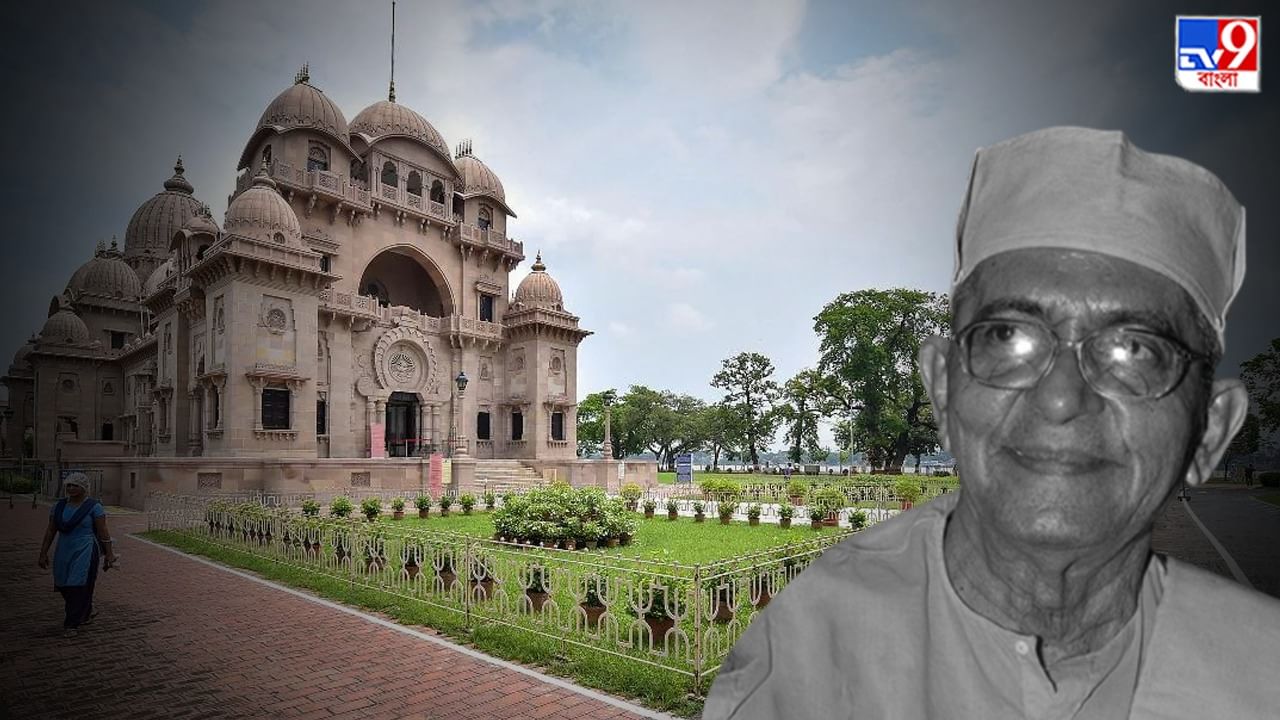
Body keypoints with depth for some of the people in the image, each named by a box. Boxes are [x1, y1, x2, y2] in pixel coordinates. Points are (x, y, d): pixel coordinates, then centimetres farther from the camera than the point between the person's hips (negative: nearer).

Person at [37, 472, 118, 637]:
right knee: (64, 587, 11)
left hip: (85, 553, -6)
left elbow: (103, 533, -7)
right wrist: (43, 554, 9)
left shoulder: (94, 507, -7)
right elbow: (50, 531, 12)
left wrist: (109, 554, -7)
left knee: (79, 587, -8)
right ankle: (86, 613, 32)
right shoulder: (59, 506, 8)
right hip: (63, 552, 6)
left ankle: (72, 624, 1)